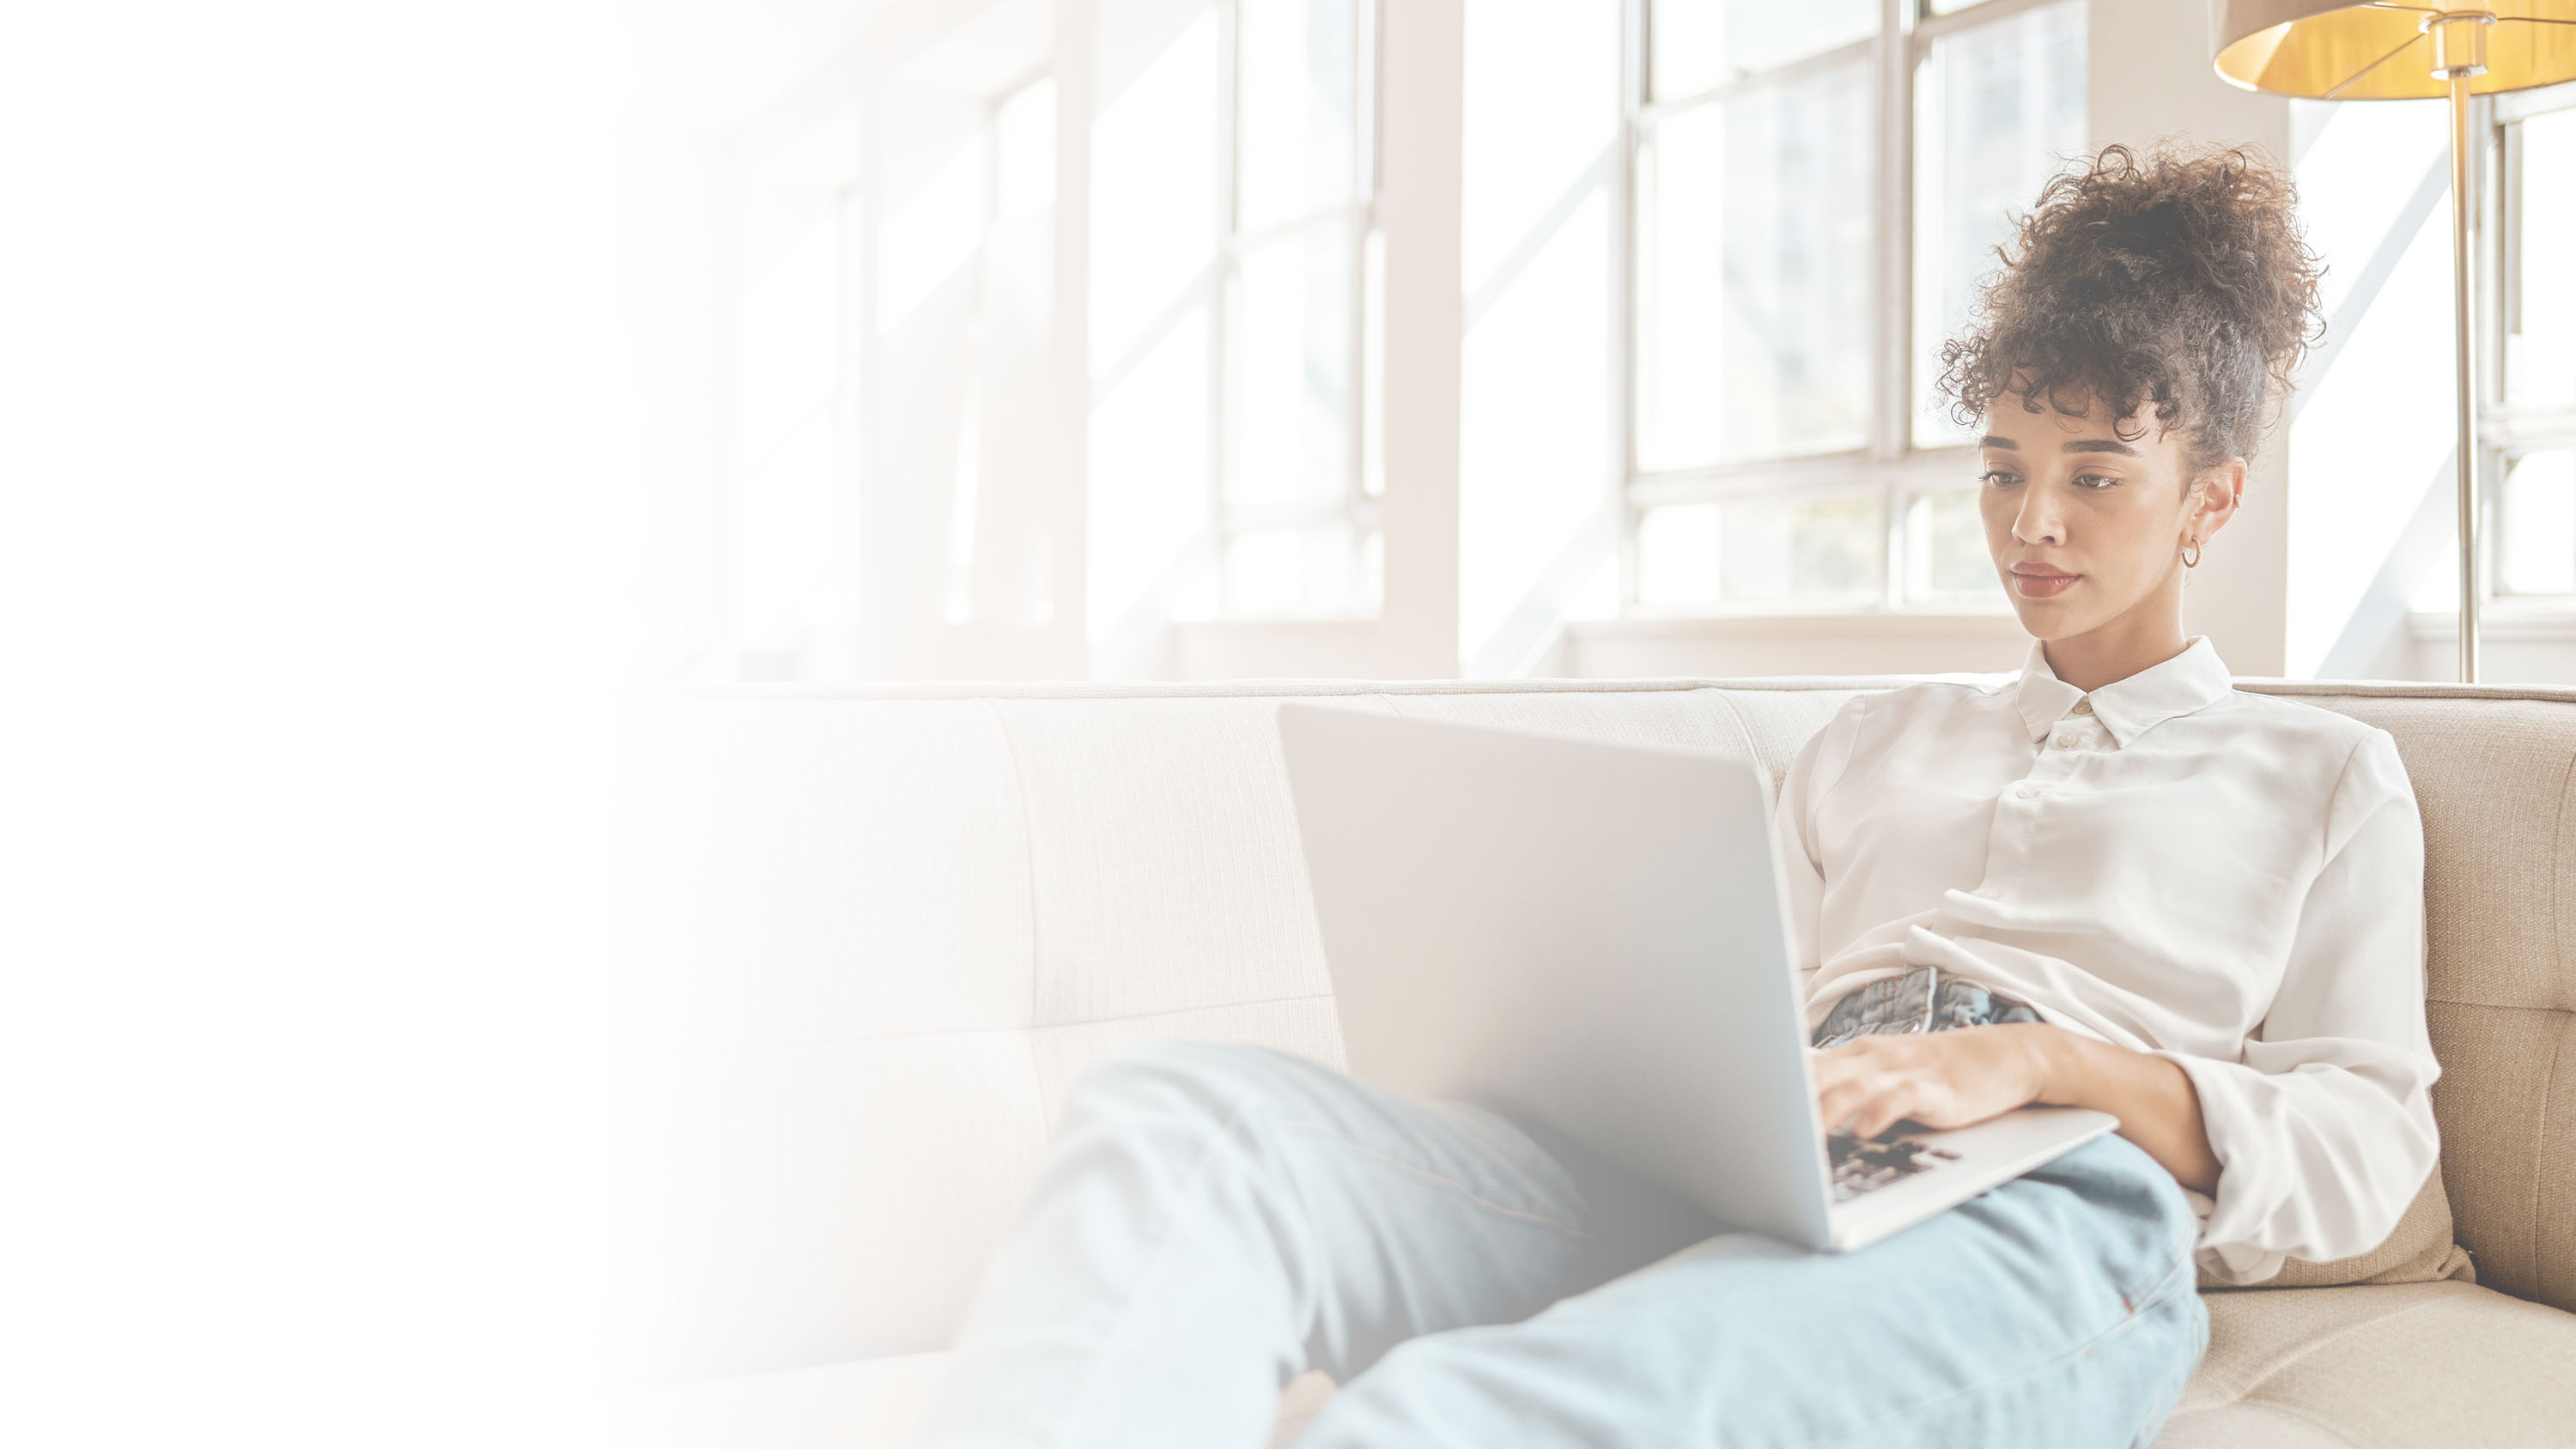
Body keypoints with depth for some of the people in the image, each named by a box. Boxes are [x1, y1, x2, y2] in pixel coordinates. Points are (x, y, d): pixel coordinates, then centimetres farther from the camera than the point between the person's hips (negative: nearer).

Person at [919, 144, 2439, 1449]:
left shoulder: (2328, 778, 23)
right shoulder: (1874, 743, 34)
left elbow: (2364, 1151, 10)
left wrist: (2046, 1056, -8)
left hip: (2046, 1219, -4)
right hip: (1738, 1180, 5)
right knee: (1178, 1114, -26)